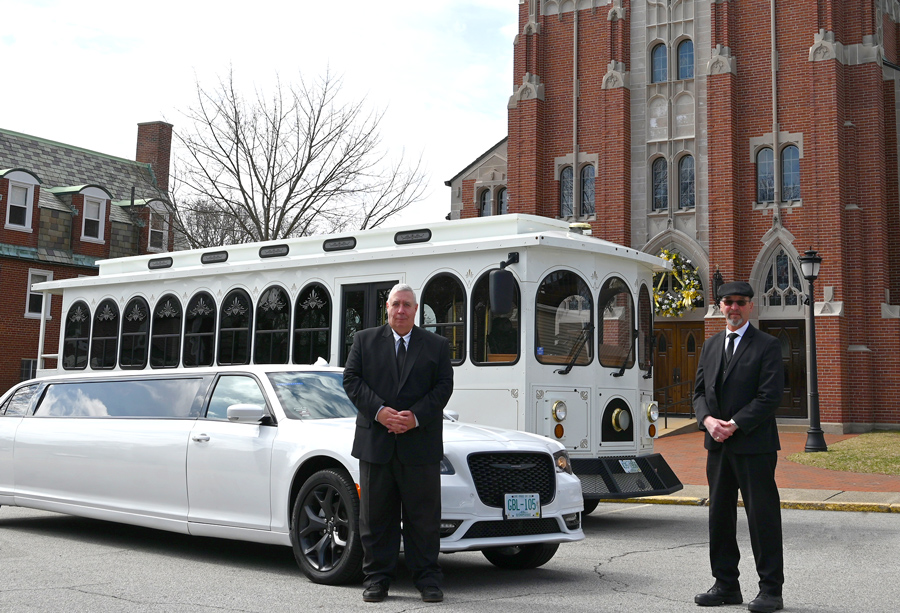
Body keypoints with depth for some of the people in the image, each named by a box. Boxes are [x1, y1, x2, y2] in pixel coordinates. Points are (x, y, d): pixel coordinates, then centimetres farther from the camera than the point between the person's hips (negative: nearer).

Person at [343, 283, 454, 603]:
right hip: (375, 442, 1)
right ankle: (377, 578, 15)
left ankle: (428, 579, 12)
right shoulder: (364, 340, 11)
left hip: (420, 444, 0)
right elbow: (351, 379, 2)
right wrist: (379, 412, -12)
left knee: (424, 516, 2)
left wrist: (416, 417, -12)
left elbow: (444, 386, 2)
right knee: (375, 515, 6)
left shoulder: (437, 345, 10)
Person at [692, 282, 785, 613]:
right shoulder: (710, 346, 15)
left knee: (762, 516, -2)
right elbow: (699, 391, 14)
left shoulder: (767, 346, -4)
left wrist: (734, 425, -16)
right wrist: (708, 420, -6)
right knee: (719, 515, 10)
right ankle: (726, 585, 20)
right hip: (718, 446, 6)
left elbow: (770, 396, -12)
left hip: (754, 445, -6)